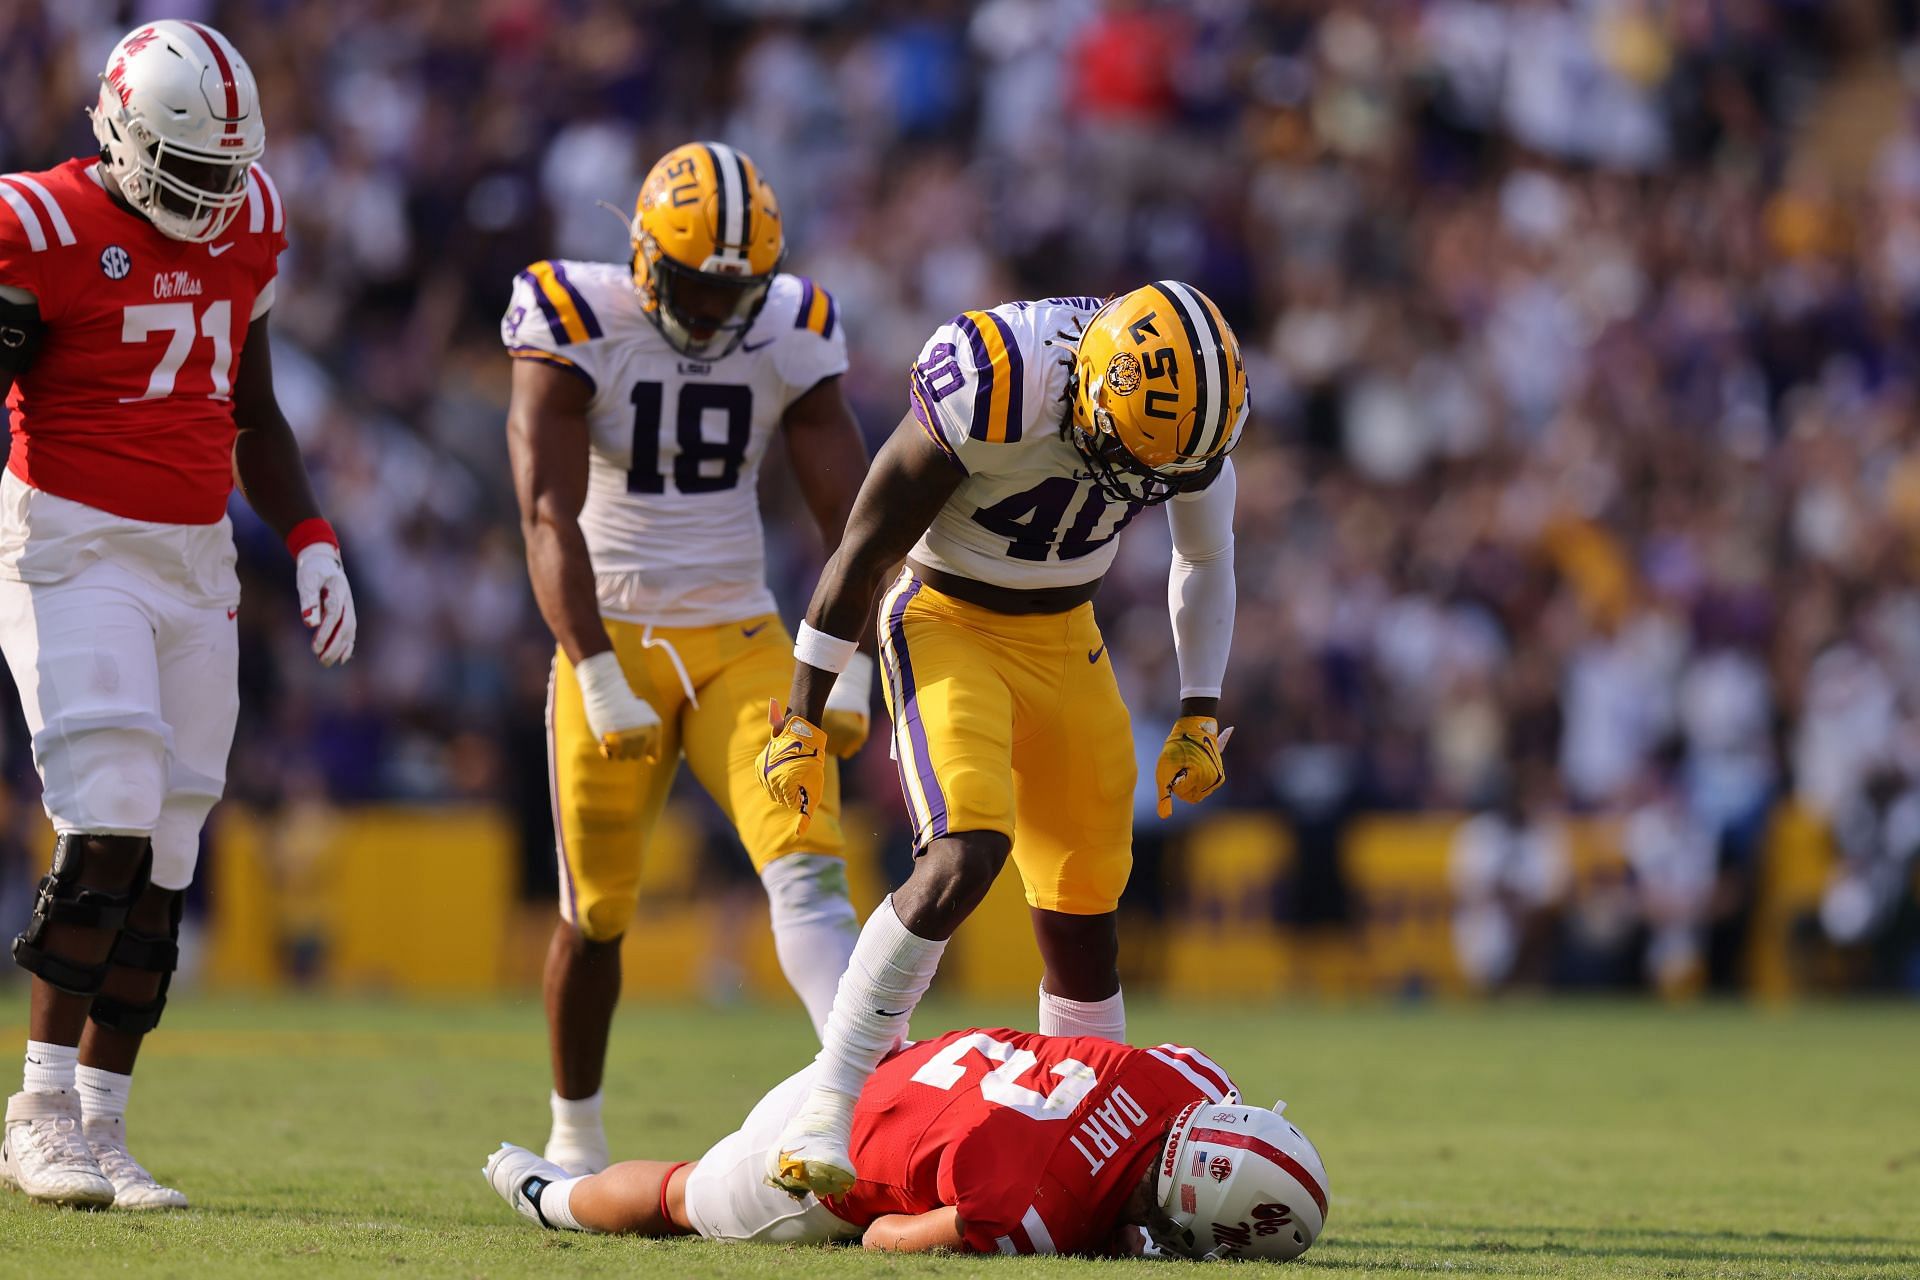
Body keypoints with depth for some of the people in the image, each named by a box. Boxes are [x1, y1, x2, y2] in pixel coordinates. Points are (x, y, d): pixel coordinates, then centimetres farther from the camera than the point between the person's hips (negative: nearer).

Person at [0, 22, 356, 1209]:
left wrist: (311, 542, 12)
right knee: (110, 832, -17)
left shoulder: (245, 231, 10)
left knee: (161, 866, 3)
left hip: (196, 558, 6)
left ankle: (100, 1127, 9)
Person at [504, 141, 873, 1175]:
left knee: (807, 865, -17)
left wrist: (849, 677, -7)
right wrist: (601, 682, -24)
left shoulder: (790, 336, 0)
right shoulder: (579, 329, -11)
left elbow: (849, 523, 2)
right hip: (613, 642, -2)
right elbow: (549, 520, -18)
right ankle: (575, 1137, 23)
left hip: (740, 643, 2)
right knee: (597, 913, 5)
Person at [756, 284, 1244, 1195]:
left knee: (1083, 898, 5)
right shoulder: (998, 390, -31)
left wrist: (1200, 714, 8)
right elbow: (865, 549, -18)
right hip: (950, 628, -5)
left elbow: (1205, 561, 10)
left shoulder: (1191, 404, -13)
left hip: (1064, 639, 5)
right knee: (968, 855, -25)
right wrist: (803, 719, -12)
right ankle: (829, 1110, -22)